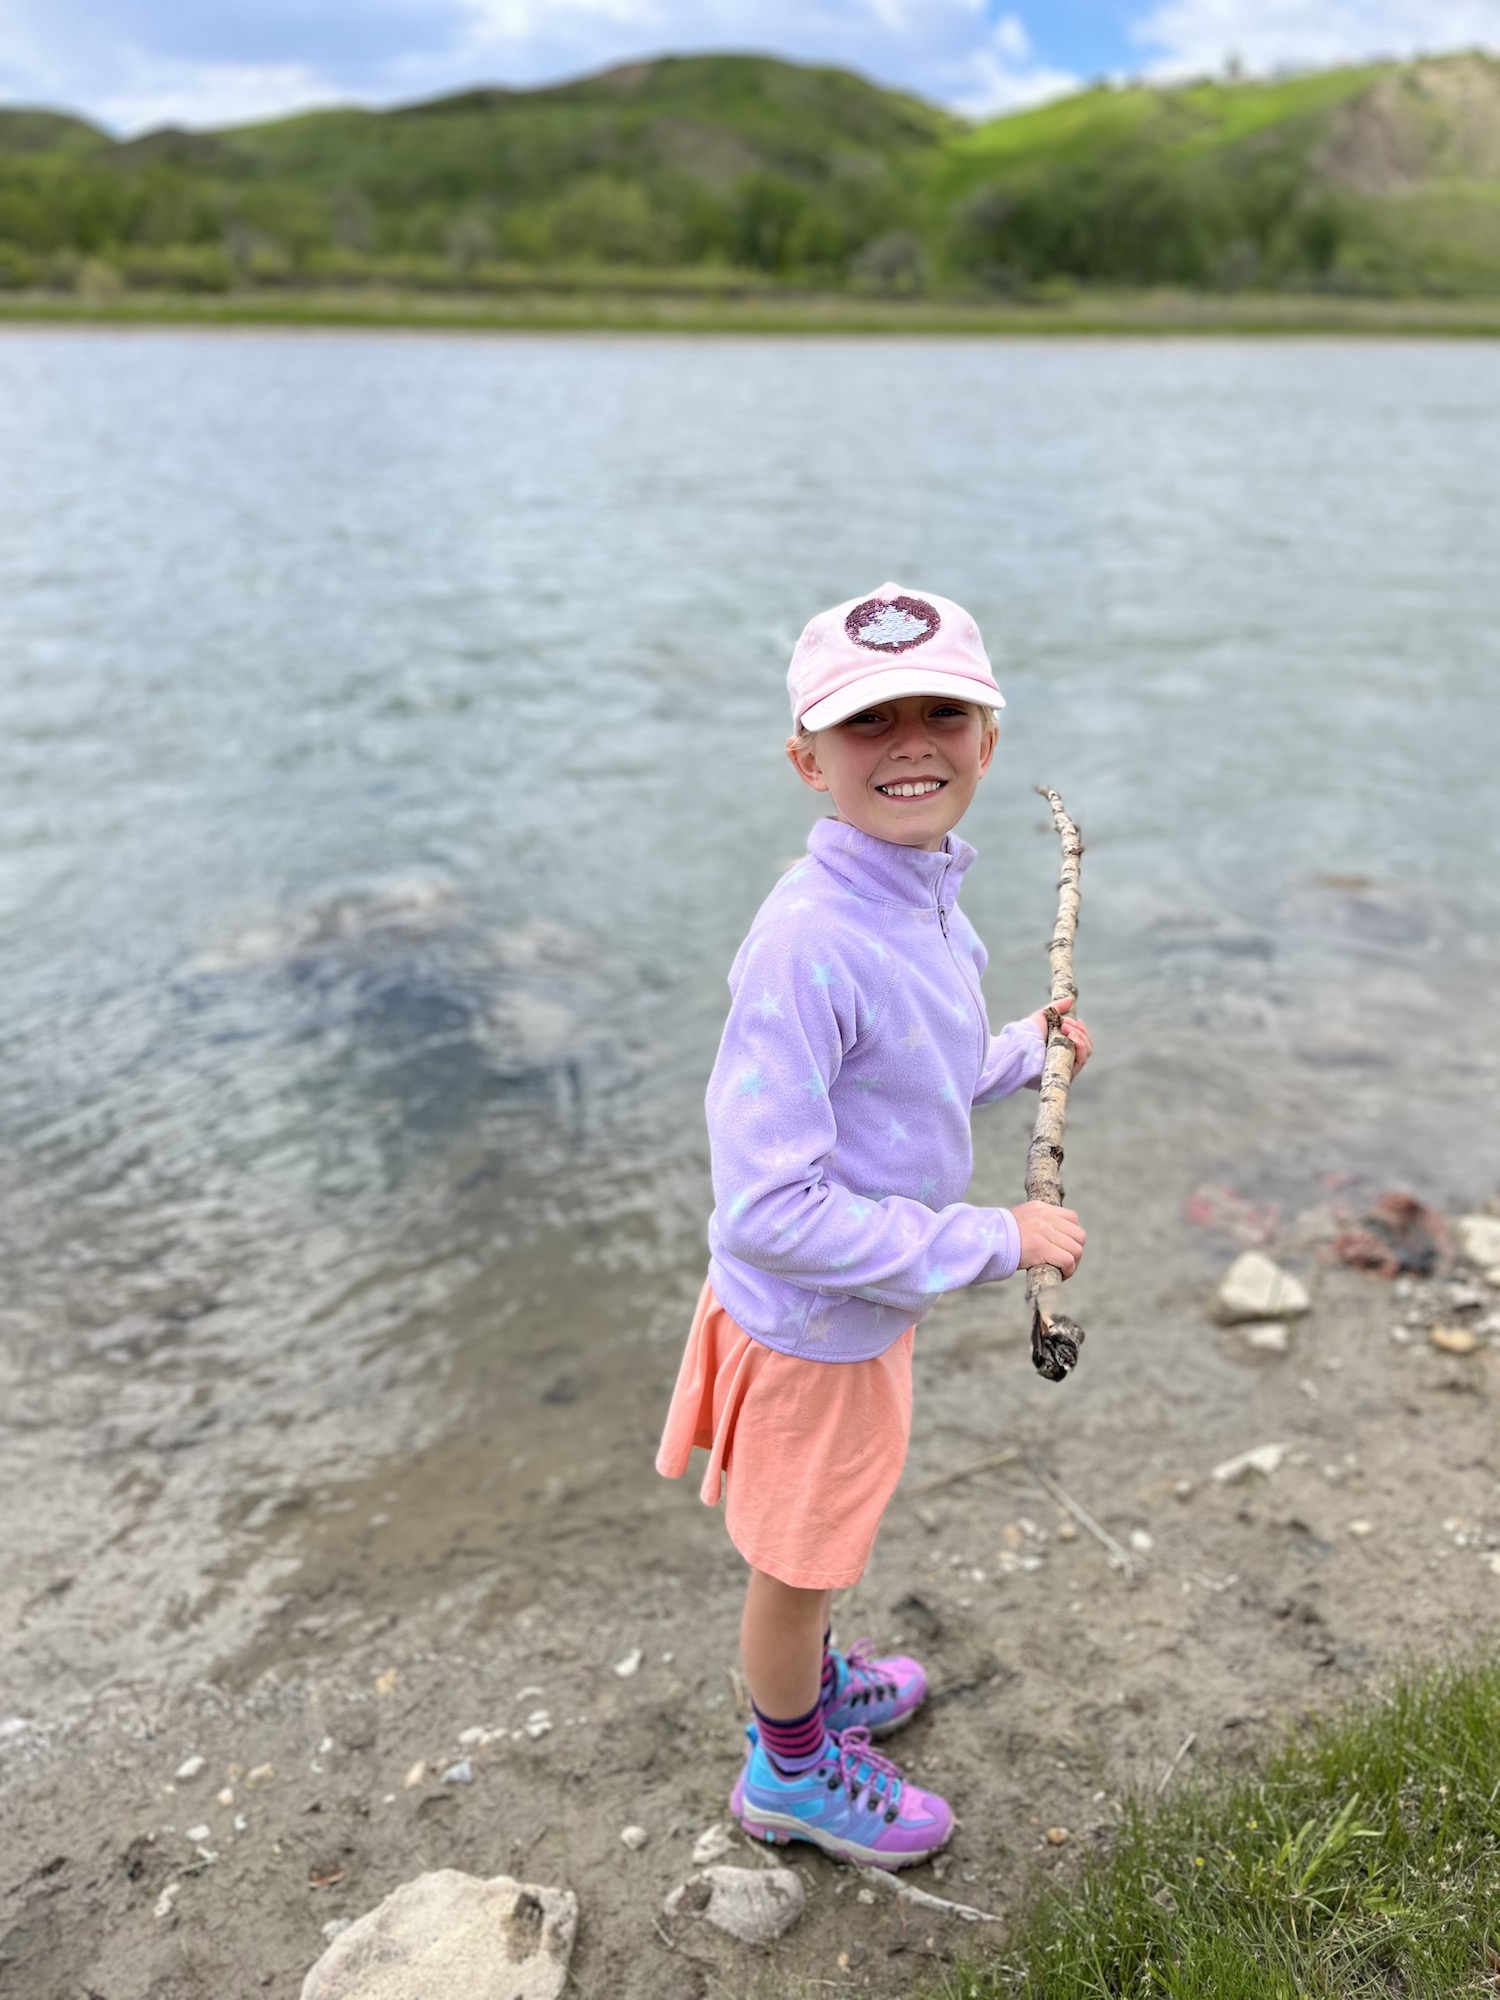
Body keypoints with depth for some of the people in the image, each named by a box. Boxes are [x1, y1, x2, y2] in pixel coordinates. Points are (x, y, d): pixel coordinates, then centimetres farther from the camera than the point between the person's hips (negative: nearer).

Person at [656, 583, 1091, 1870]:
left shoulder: (926, 893, -3)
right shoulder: (809, 940, -33)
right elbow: (768, 1208, -34)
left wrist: (1017, 1058, 4)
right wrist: (995, 1240, -27)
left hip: (873, 1294, 8)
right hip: (809, 1322, -8)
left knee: (822, 1536, 31)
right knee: (798, 1555, 18)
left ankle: (810, 1676, 59)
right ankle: (789, 1772, 45)